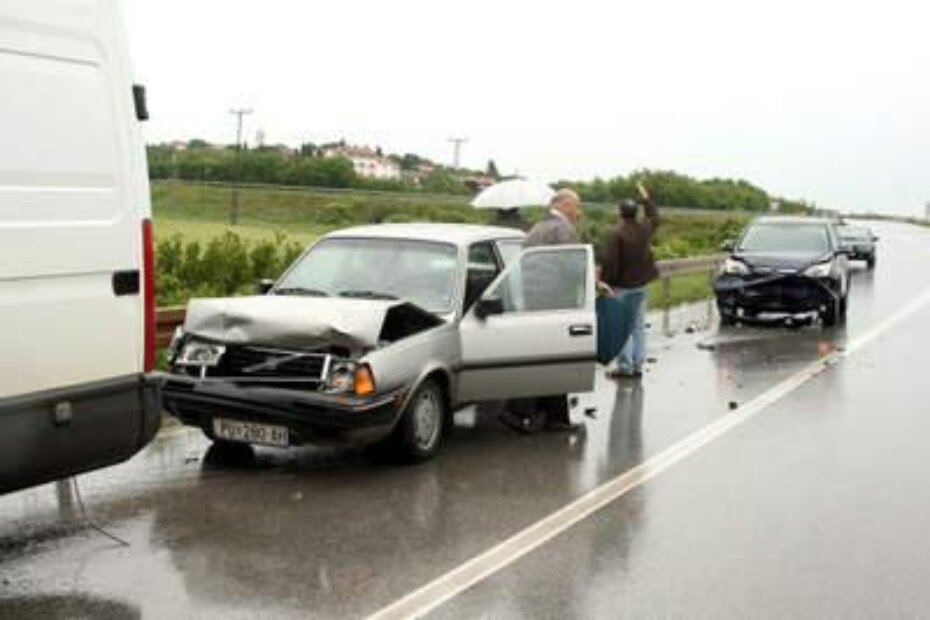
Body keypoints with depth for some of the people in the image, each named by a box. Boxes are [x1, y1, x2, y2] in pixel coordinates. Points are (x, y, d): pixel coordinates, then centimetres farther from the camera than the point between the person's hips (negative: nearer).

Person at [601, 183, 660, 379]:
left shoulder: (616, 234, -18)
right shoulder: (645, 228, 2)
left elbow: (610, 262, -20)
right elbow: (654, 217, 26)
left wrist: (606, 282, -10)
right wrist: (646, 198, 34)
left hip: (622, 285, -6)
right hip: (641, 283, 6)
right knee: (638, 325, 12)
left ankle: (625, 366, -2)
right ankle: (637, 366, 15)